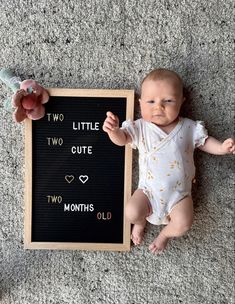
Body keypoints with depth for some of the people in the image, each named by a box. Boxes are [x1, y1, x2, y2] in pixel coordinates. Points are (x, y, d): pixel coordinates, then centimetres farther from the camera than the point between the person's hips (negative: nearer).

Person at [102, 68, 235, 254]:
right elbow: (121, 139, -12)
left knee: (183, 224, -19)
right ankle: (140, 223, 21)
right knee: (131, 213, -19)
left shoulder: (188, 127, 0)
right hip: (149, 190, 0)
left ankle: (165, 234, 19)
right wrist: (114, 130, -35)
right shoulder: (140, 128, -3)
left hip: (179, 192, 1)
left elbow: (204, 142, 10)